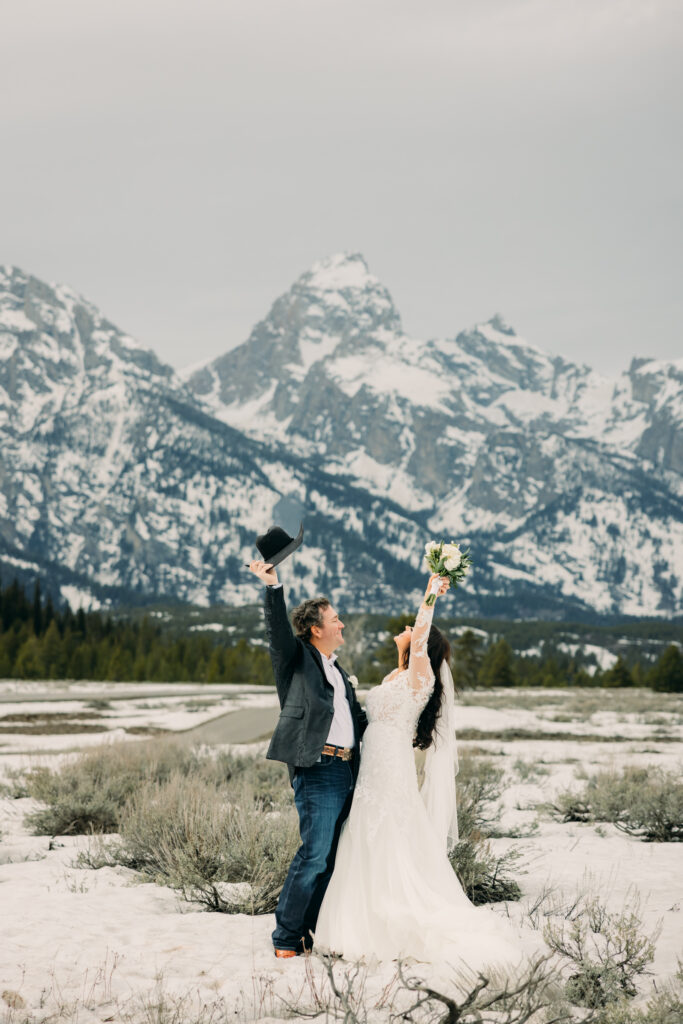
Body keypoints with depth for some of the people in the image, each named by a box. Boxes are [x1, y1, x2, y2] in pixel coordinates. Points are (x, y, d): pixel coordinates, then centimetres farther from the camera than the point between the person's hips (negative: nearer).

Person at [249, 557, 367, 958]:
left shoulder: (338, 670, 24)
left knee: (333, 857, 9)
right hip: (317, 770, -8)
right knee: (315, 854, -13)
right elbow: (278, 629, -17)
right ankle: (287, 938, -6)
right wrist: (274, 587, -30)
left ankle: (314, 932, 16)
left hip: (347, 771, 8)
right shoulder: (296, 658, 2)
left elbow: (358, 716, 31)